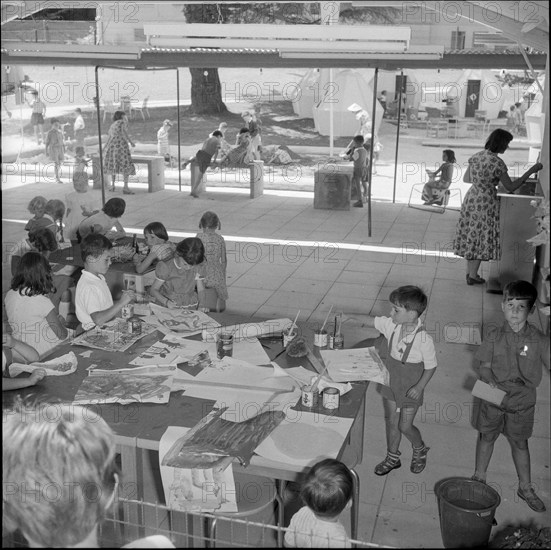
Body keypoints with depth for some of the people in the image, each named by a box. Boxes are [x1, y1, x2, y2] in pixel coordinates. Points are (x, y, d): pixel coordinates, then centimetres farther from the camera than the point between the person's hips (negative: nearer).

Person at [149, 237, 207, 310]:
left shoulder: (199, 267, -6)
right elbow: (153, 290, -6)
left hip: (191, 308, 1)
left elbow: (200, 290, 6)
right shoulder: (166, 267, -11)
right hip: (168, 309, -1)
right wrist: (166, 302, -23)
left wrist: (201, 306, -12)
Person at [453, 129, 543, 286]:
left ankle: (469, 271, 27)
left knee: (471, 237, 16)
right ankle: (473, 276, 16)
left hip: (471, 199, 7)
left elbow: (466, 178, 9)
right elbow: (511, 187, -15)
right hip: (486, 203, -7)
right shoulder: (497, 163, -21)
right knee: (480, 239, 7)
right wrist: (531, 170, -12)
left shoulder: (476, 156, 0)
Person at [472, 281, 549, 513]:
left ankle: (525, 488, 35)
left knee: (520, 443, 15)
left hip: (522, 403, -1)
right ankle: (479, 478, 39)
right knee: (486, 437, 18)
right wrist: (491, 380, -26)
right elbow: (485, 367, -6)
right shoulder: (494, 335, -11)